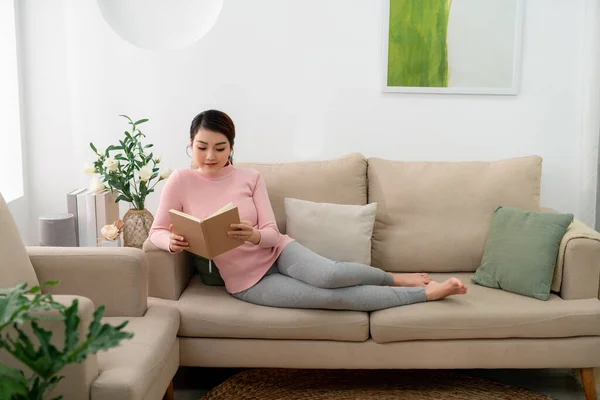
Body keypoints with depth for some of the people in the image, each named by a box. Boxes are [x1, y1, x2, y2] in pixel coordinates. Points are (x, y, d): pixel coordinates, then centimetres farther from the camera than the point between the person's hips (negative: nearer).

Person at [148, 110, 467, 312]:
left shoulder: (250, 177, -2)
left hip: (276, 252, 2)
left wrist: (254, 236, -30)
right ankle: (424, 293, -9)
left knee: (329, 275, -32)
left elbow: (272, 234, -6)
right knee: (333, 296, -20)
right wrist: (172, 242, -28)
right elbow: (156, 232, -4)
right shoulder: (180, 182, -6)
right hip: (247, 280, -1)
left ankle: (391, 278, -1)